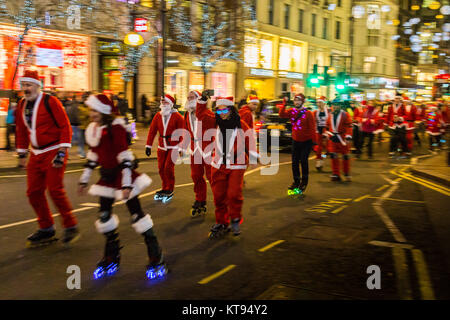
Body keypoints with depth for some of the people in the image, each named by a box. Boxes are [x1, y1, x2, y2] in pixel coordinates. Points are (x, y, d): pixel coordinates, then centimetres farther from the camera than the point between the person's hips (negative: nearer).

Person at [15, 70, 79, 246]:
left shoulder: (50, 102, -13)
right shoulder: (22, 105, 10)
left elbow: (65, 126, -15)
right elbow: (21, 131, 20)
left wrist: (62, 153, -19)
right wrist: (22, 154, 19)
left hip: (53, 152, -7)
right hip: (36, 155, 8)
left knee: (55, 190, -11)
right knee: (33, 192, 6)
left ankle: (71, 227, 6)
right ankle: (46, 229, 20)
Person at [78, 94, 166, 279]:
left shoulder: (115, 128, -17)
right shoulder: (92, 129, 7)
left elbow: (125, 156, -21)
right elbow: (93, 156, 16)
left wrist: (126, 184, -24)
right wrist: (84, 180, 19)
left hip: (122, 174, -7)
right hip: (107, 177, 8)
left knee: (136, 213, -6)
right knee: (104, 216, 7)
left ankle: (156, 257, 2)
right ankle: (111, 258, 22)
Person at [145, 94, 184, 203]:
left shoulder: (177, 116, -8)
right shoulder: (158, 116, 4)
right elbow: (152, 130, 4)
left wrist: (181, 147, -11)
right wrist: (148, 145, 0)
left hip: (173, 146, -5)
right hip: (162, 146, 5)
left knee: (168, 166, -10)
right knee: (161, 167, 6)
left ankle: (170, 190, 4)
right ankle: (165, 188, 23)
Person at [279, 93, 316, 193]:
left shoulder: (308, 113, -10)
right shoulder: (291, 111, 2)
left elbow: (312, 128, -11)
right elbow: (282, 115, -13)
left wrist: (314, 140, -13)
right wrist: (284, 104, -22)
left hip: (306, 141, -4)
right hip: (295, 141, 5)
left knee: (303, 160, -9)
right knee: (294, 161, 7)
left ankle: (304, 181, 8)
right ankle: (296, 181, 21)